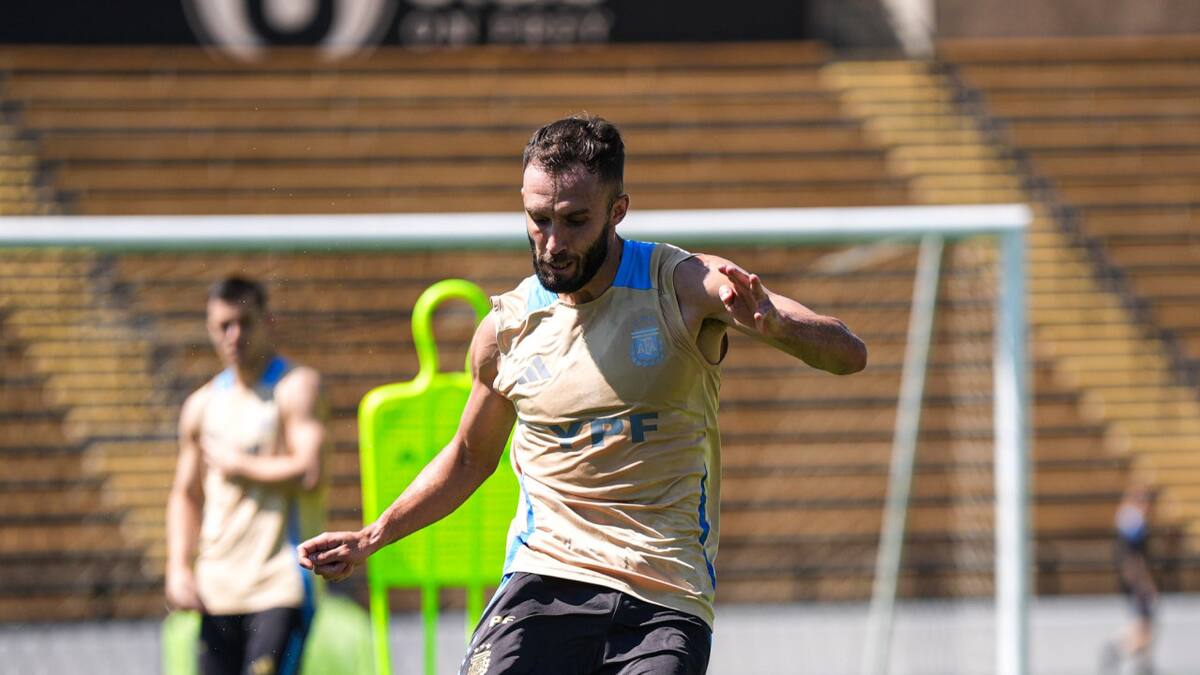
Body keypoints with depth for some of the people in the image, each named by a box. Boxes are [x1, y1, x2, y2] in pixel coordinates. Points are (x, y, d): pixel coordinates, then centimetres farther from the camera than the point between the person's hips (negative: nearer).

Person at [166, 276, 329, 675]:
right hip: (217, 589, 6)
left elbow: (309, 474, -17)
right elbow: (186, 494, 22)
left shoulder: (295, 386, -4)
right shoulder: (201, 405, 16)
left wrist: (238, 465, -5)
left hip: (281, 582, -6)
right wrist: (179, 567, 9)